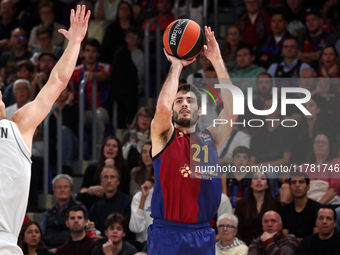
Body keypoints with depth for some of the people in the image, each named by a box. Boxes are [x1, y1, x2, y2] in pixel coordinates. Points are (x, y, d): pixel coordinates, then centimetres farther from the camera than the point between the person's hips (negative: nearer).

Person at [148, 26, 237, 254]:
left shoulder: (210, 139, 13)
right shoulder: (164, 137, 3)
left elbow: (232, 108, 2)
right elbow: (163, 107, -16)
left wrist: (217, 62, 0)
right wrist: (177, 66, -5)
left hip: (203, 235, 4)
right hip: (168, 234, -4)